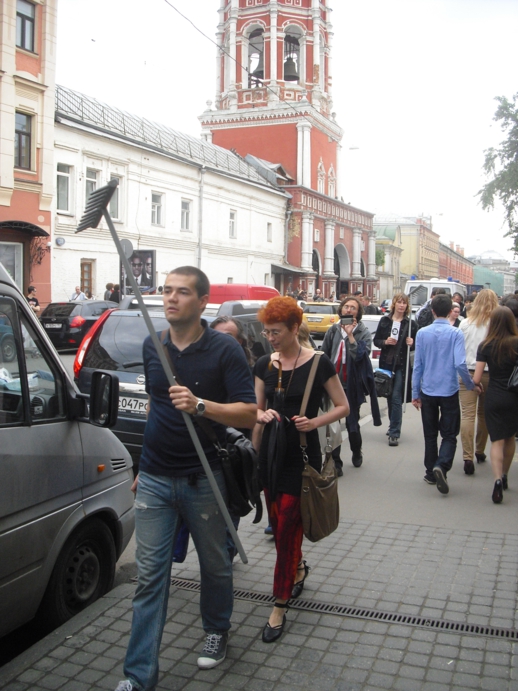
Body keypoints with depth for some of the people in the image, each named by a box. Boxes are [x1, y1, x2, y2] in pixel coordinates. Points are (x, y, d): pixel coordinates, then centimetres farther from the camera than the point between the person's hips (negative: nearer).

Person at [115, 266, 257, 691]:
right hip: (155, 479, 3)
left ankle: (216, 631, 42)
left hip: (203, 478, -3)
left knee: (214, 565, 16)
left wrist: (200, 405, -29)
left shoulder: (224, 350, -11)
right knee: (150, 575, 4)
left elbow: (249, 413, -14)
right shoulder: (152, 347, 5)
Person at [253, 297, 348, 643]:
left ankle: (280, 608, 8)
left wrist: (315, 422, -19)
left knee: (288, 527, -4)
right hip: (271, 449, 5)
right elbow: (256, 409, 11)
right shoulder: (264, 364, 4)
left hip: (302, 454, -5)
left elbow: (343, 407, -3)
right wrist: (263, 414, -12)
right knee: (278, 523, 15)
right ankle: (299, 567, 45)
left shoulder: (318, 363, -9)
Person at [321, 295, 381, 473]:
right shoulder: (333, 331, 5)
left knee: (352, 424, 11)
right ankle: (335, 462, 9)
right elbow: (324, 355, 8)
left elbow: (361, 355, -19)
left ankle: (356, 452, 38)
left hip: (352, 385, -2)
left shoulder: (364, 333, -3)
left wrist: (350, 335, -22)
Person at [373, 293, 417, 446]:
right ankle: (393, 426, 32)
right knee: (389, 397, 13)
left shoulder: (410, 323, 0)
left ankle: (394, 433, -5)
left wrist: (412, 344, -14)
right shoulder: (384, 321, 4)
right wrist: (385, 342, -12)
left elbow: (417, 344, 7)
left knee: (396, 398, -8)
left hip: (402, 365, -3)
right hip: (386, 363, 3)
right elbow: (376, 340, 7)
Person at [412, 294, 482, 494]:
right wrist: (471, 385, 0)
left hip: (427, 392, 3)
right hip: (449, 392, -2)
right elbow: (460, 364, -16)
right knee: (449, 435, 6)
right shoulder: (455, 334, -10)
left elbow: (417, 365, 1)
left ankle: (431, 472, 21)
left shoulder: (422, 333, -1)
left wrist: (415, 393, 7)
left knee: (430, 434, 15)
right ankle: (441, 466, -16)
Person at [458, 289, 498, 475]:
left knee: (468, 415, -2)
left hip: (467, 373, 0)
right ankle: (480, 451, 30)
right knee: (484, 414, 17)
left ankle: (468, 457, -10)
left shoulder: (465, 323, 0)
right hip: (490, 374, 0)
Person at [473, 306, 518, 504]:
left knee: (497, 441, 0)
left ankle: (498, 480, -18)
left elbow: (476, 378, -6)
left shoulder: (485, 346, -5)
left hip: (493, 397, -1)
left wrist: (475, 383, 14)